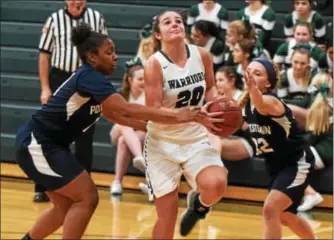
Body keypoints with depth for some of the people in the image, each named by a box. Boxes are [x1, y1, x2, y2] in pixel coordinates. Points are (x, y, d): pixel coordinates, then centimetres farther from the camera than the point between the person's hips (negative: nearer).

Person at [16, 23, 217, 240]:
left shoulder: (90, 78, 10)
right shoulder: (90, 77, -19)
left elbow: (113, 113, 22)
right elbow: (126, 109, -30)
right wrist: (177, 116, -33)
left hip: (43, 144, 10)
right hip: (37, 144, -10)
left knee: (65, 206, 17)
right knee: (87, 198, -8)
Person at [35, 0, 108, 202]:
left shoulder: (97, 18, 1)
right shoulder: (55, 20, -3)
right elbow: (45, 55, 1)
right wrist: (45, 88, -4)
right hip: (60, 80, -1)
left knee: (85, 137, 7)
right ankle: (43, 187, 4)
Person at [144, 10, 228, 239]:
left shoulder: (202, 55, -5)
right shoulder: (154, 64, -16)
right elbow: (154, 111, -21)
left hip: (197, 139, 3)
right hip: (163, 143, -3)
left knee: (216, 185, -25)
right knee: (168, 213, -2)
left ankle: (198, 203, 13)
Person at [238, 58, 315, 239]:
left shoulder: (270, 101, -27)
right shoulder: (247, 102, -4)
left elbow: (262, 105, -53)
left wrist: (253, 89, -75)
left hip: (297, 163, -9)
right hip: (276, 165, 9)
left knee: (270, 210, -24)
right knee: (285, 216, 23)